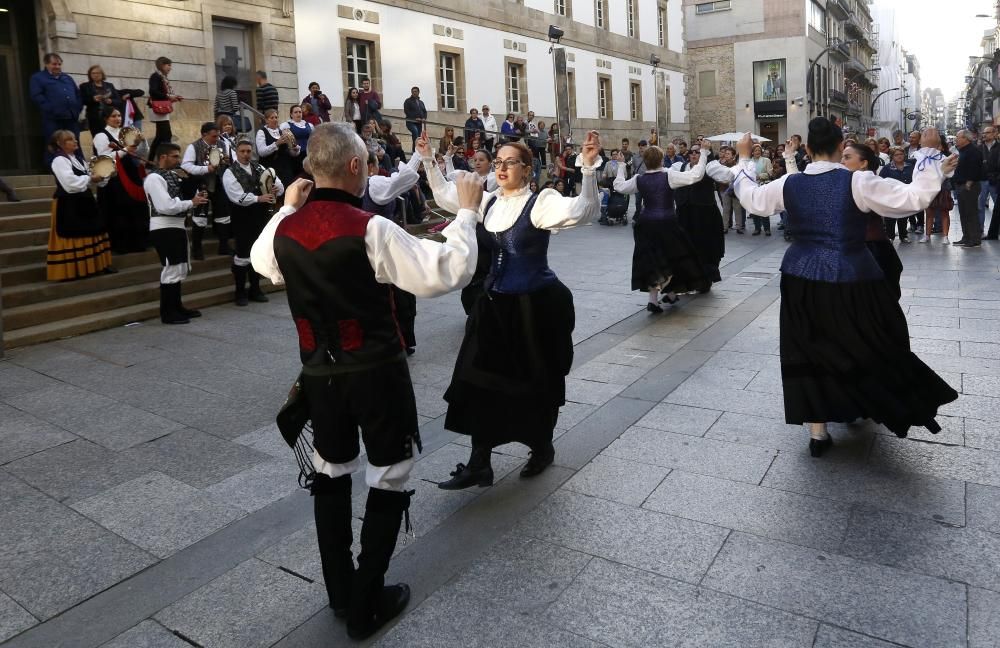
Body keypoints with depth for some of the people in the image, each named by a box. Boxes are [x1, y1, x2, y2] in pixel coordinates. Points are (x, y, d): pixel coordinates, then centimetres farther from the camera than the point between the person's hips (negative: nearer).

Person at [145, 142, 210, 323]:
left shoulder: (171, 176, 15)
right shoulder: (154, 178, -15)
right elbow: (166, 206, -25)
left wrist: (194, 199, 1)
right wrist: (191, 203, -15)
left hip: (177, 227, 10)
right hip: (164, 230, -10)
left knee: (180, 269, 17)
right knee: (172, 269, -6)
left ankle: (177, 307, 30)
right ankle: (168, 313, 3)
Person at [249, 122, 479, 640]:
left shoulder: (285, 229, -2)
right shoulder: (371, 229, -21)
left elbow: (261, 261, 21)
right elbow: (445, 273, -21)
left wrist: (288, 207, 27)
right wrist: (466, 212, -10)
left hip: (319, 373, 6)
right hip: (377, 372, -5)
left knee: (331, 474, 20)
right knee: (388, 479, 10)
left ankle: (339, 591, 34)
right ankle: (366, 605, 18)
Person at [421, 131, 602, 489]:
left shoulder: (542, 202, -12)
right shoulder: (489, 202, 6)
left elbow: (584, 211, -29)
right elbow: (445, 196, 20)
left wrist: (588, 167, -41)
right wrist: (428, 161, 14)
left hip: (536, 304, -6)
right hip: (495, 303, 6)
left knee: (537, 381, 9)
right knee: (482, 380, 4)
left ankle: (542, 447, 35)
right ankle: (478, 463, 14)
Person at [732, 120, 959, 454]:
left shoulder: (788, 185, -3)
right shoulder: (857, 182, -14)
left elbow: (751, 198, 14)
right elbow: (916, 197, -14)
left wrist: (744, 159, 25)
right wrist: (928, 152, -3)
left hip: (802, 280, 4)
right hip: (851, 281, -3)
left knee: (811, 352, 12)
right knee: (867, 346, 20)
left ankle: (817, 432, 16)